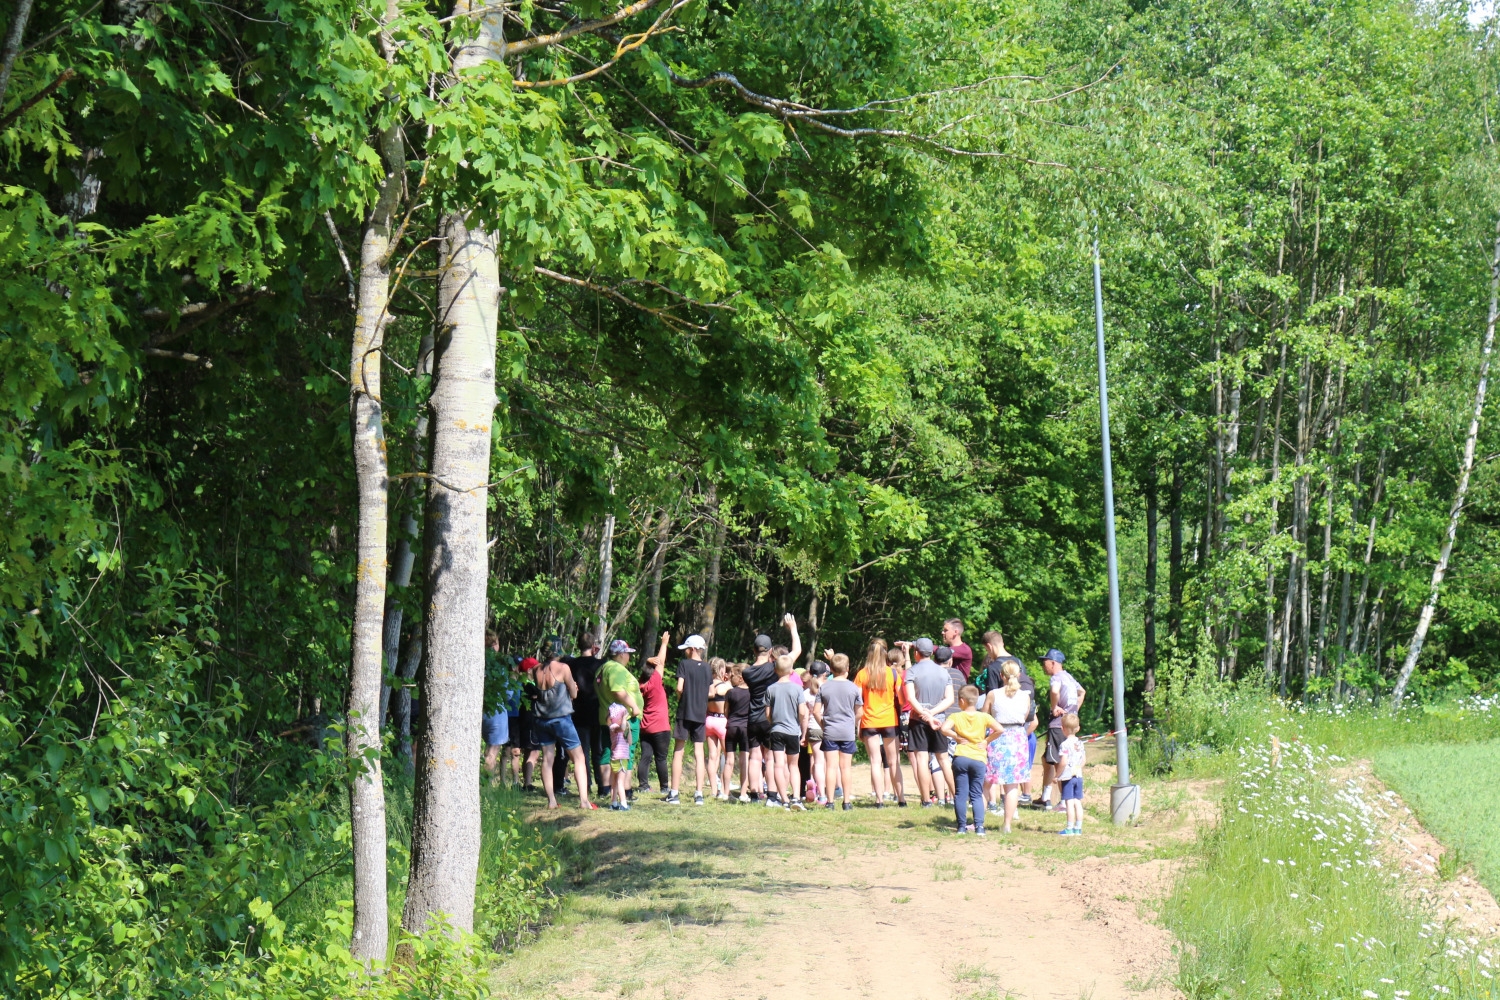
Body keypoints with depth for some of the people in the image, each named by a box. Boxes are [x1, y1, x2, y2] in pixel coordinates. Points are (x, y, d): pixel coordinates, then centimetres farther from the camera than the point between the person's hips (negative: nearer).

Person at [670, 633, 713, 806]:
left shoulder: (684, 664, -6)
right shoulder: (708, 668, 7)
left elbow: (680, 688, -13)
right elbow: (709, 692, 8)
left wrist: (679, 700, 5)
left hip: (685, 713, -4)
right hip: (701, 714, 4)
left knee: (678, 753, 2)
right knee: (699, 754, 4)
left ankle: (675, 794, 0)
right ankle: (699, 794, -1)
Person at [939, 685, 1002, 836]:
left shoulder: (956, 717, 0)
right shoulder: (983, 717, 2)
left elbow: (944, 728, -17)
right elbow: (999, 730, -8)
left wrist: (957, 737, -2)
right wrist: (987, 740, 4)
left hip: (961, 757, -1)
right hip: (978, 759, 1)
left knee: (961, 794, 6)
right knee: (977, 795, 6)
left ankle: (962, 826, 6)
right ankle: (979, 826, -7)